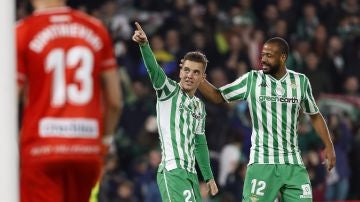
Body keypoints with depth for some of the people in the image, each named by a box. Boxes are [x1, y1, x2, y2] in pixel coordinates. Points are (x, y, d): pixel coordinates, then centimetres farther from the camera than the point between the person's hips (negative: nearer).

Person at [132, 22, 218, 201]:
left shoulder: (199, 106, 21)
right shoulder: (169, 91, 1)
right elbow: (154, 69, -19)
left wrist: (209, 177, 26)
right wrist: (144, 44, -37)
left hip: (190, 173, 8)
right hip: (172, 171, -8)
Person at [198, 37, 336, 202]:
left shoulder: (301, 82, 5)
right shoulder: (251, 80, 0)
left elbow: (314, 115, 17)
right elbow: (218, 96, 4)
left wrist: (329, 145, 10)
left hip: (293, 163, 2)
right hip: (262, 162, -2)